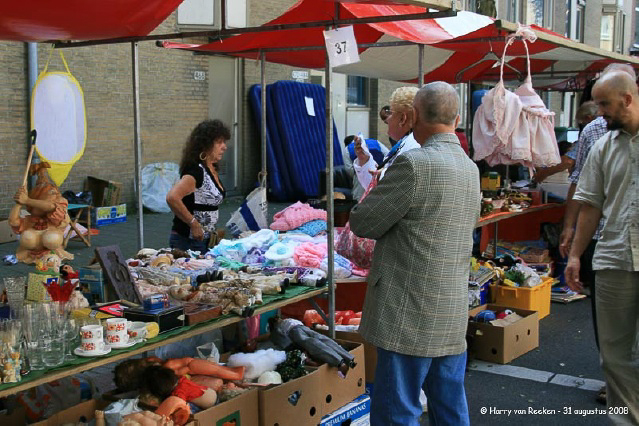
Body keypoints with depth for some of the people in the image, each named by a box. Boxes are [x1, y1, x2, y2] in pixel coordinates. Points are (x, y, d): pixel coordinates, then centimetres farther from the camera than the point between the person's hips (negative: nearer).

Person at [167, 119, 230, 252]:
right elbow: (172, 198, -31)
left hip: (206, 240, 9)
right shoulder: (196, 171, -18)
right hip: (188, 242, -9)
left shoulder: (212, 170, 11)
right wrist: (194, 224, -23)